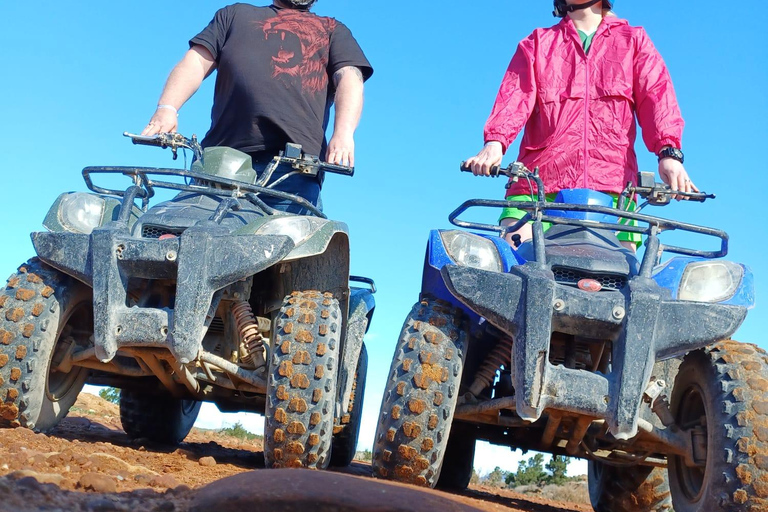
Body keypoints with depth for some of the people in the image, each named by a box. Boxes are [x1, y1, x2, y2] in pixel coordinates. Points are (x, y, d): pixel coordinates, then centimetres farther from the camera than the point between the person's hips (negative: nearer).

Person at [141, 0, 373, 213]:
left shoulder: (333, 30, 30)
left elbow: (349, 79, 11)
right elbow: (196, 62, 21)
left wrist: (343, 134, -11)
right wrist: (166, 108, -1)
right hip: (220, 158, 1)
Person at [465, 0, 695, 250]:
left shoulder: (634, 41, 24)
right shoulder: (537, 44, 24)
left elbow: (656, 95, 7)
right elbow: (516, 95, 6)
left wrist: (669, 153, -13)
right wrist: (495, 142, -15)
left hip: (613, 183, 0)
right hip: (537, 182, 0)